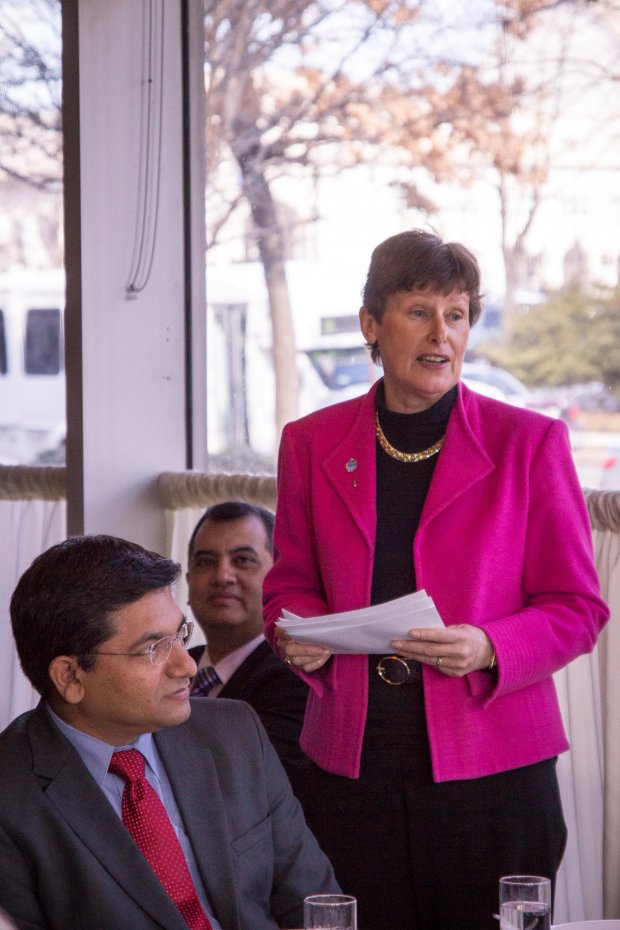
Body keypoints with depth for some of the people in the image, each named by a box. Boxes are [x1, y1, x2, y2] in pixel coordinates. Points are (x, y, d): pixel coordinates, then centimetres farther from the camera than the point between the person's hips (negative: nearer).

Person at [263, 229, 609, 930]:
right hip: (353, 761, 2)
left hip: (488, 763, -2)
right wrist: (298, 636, -4)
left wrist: (489, 648, -17)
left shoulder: (529, 442, -1)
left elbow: (577, 608, 1)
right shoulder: (312, 443, 7)